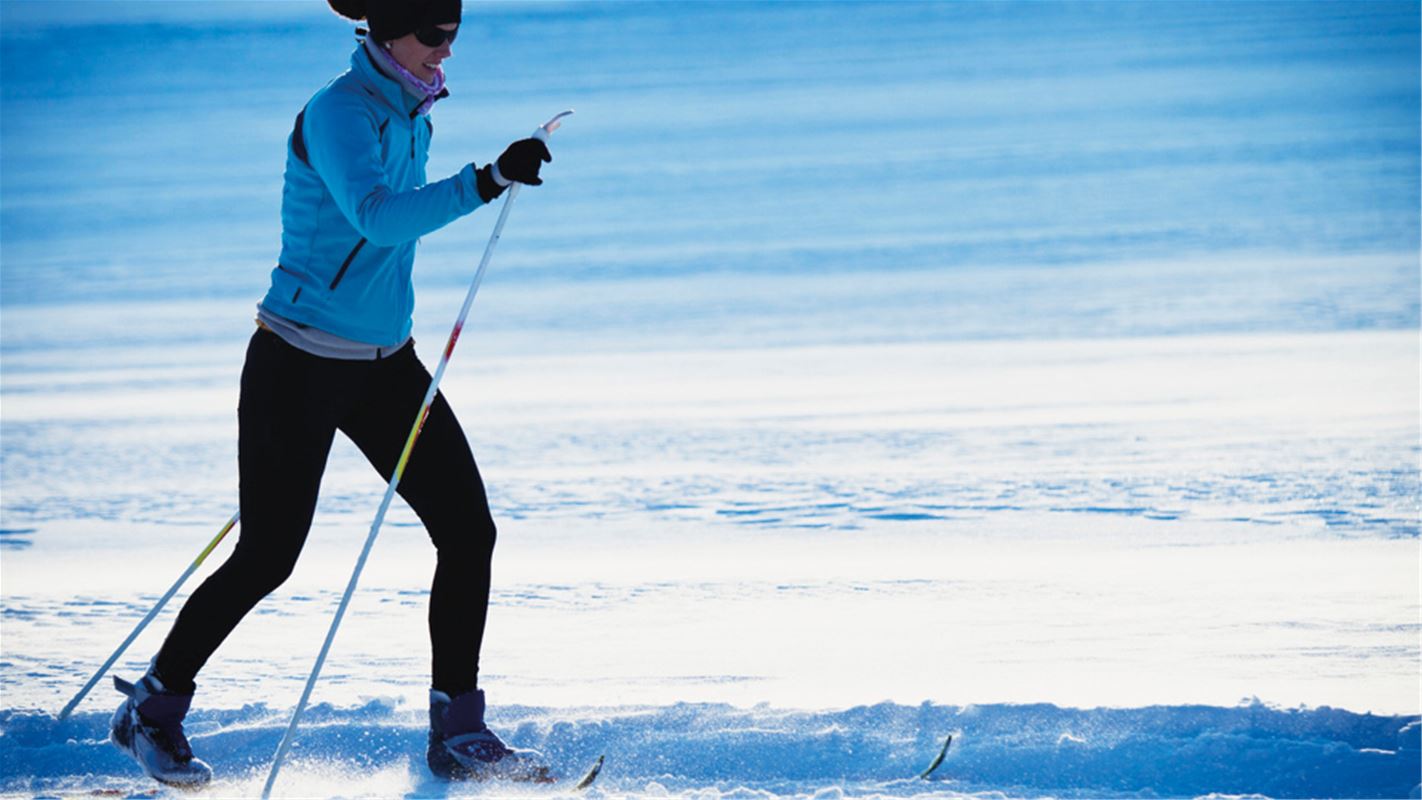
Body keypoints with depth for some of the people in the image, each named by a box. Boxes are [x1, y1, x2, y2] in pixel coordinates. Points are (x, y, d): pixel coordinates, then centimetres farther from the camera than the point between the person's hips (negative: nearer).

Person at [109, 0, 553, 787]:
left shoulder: (410, 114, 7)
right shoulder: (338, 113, -20)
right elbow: (378, 217, -37)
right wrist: (486, 182, -46)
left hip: (385, 365, 8)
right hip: (298, 367, -8)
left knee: (468, 529, -3)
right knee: (267, 558, 0)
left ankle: (457, 734, 5)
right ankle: (151, 711, 20)